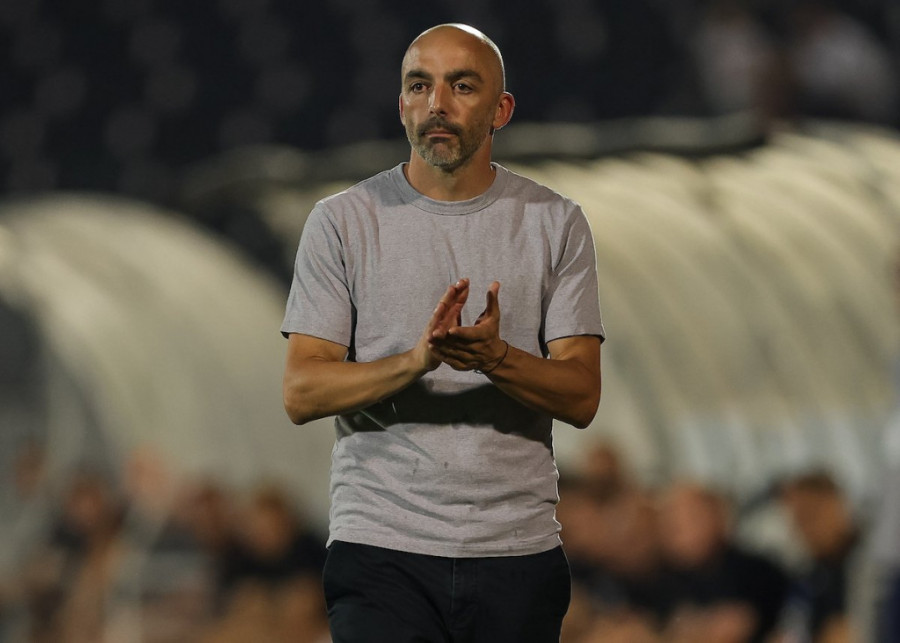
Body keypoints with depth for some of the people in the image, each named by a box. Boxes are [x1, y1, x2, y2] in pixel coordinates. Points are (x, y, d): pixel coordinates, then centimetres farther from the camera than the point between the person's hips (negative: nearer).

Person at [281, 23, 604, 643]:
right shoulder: (342, 221, 3)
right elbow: (301, 393, -4)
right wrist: (416, 360, -21)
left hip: (517, 556, 2)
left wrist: (495, 357, -20)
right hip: (382, 551, -2)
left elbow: (581, 396, 0)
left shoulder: (556, 224, 6)